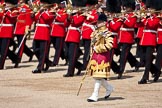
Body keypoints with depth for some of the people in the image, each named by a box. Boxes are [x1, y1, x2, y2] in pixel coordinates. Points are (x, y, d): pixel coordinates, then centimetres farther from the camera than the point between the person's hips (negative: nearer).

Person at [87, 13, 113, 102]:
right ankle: (109, 88, 30)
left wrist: (97, 48, -17)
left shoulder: (107, 33, -10)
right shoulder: (95, 33, 14)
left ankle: (95, 95, -4)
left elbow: (109, 45, -21)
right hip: (95, 56, 8)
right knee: (95, 75, 11)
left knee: (98, 76, -7)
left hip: (102, 56, -8)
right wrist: (91, 56, 15)